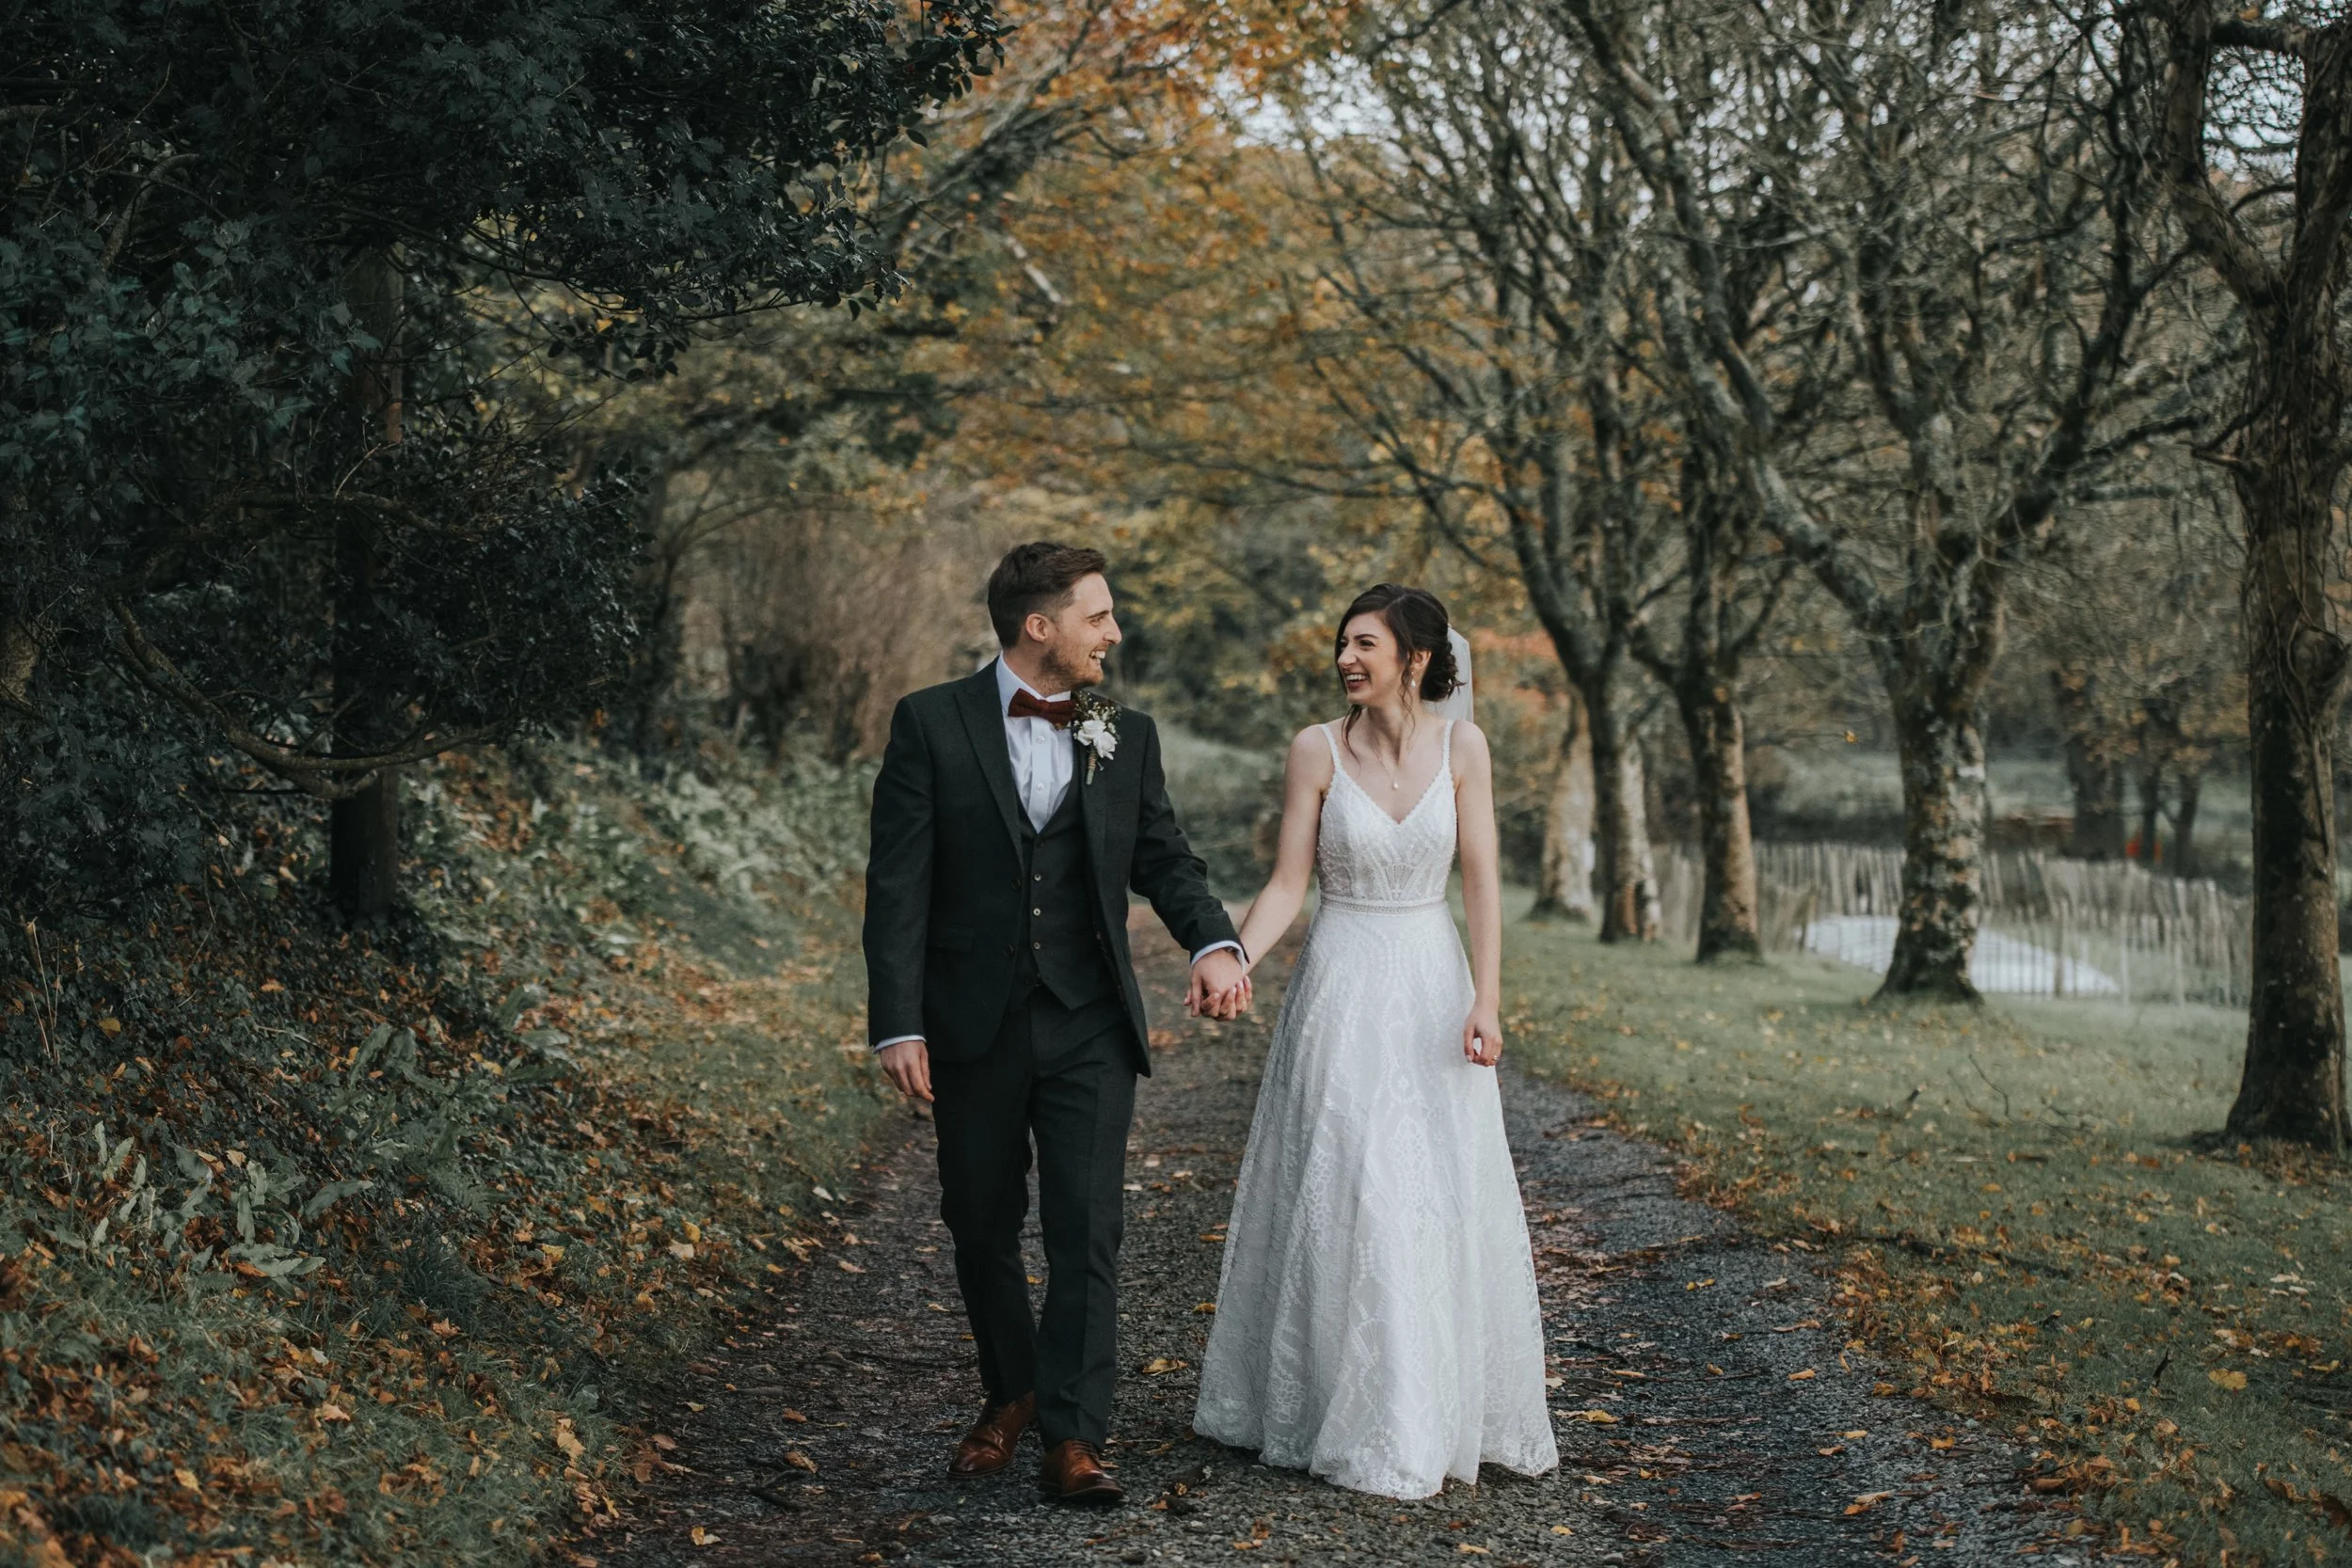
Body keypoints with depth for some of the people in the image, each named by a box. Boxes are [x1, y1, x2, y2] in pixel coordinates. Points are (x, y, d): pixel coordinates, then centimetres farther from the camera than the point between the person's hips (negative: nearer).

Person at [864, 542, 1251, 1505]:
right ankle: (1009, 1396, 34)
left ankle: (1072, 1438, 0)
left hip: (1090, 1028, 1)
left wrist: (1215, 942, -11)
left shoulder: (1127, 736, 6)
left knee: (1087, 1233, -6)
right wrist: (897, 1023, -12)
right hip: (973, 1027, -1)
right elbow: (898, 883, -6)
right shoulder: (932, 724, -4)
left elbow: (1164, 858, 10)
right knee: (981, 1230, 13)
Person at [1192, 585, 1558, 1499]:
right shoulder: (1317, 750, -4)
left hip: (1433, 985, 1)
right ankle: (1353, 1419, 10)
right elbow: (1288, 882, -3)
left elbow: (1481, 880, -2)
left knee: (1447, 1197, 4)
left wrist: (1486, 1001, -10)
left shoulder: (1461, 746, -1)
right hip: (1342, 987, -1)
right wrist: (1231, 962, -18)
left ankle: (1449, 1407, 20)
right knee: (1340, 1194, -2)